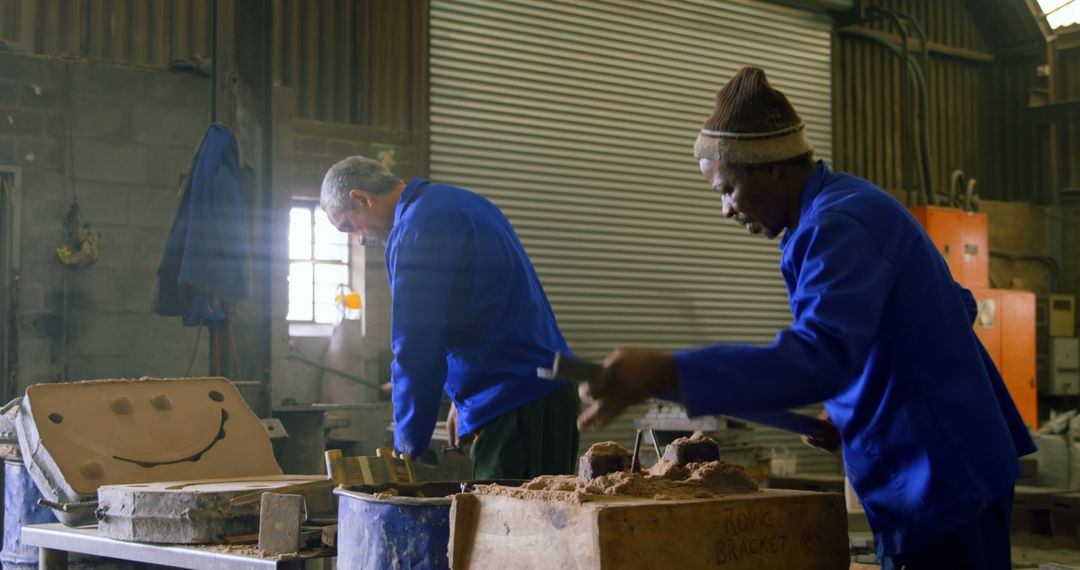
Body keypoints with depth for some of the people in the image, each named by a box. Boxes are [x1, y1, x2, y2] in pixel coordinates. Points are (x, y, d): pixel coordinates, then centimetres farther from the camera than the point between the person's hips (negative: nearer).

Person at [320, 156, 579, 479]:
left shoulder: (415, 230, -13)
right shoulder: (458, 200, 19)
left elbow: (416, 350, -15)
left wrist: (406, 448, -7)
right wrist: (464, 399, 26)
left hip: (514, 408, -10)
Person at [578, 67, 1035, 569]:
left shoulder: (838, 226, -20)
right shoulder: (853, 206, 12)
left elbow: (821, 357, -35)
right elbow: (956, 307, 20)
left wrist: (666, 373, -43)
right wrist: (852, 410, 13)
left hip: (940, 477, -10)